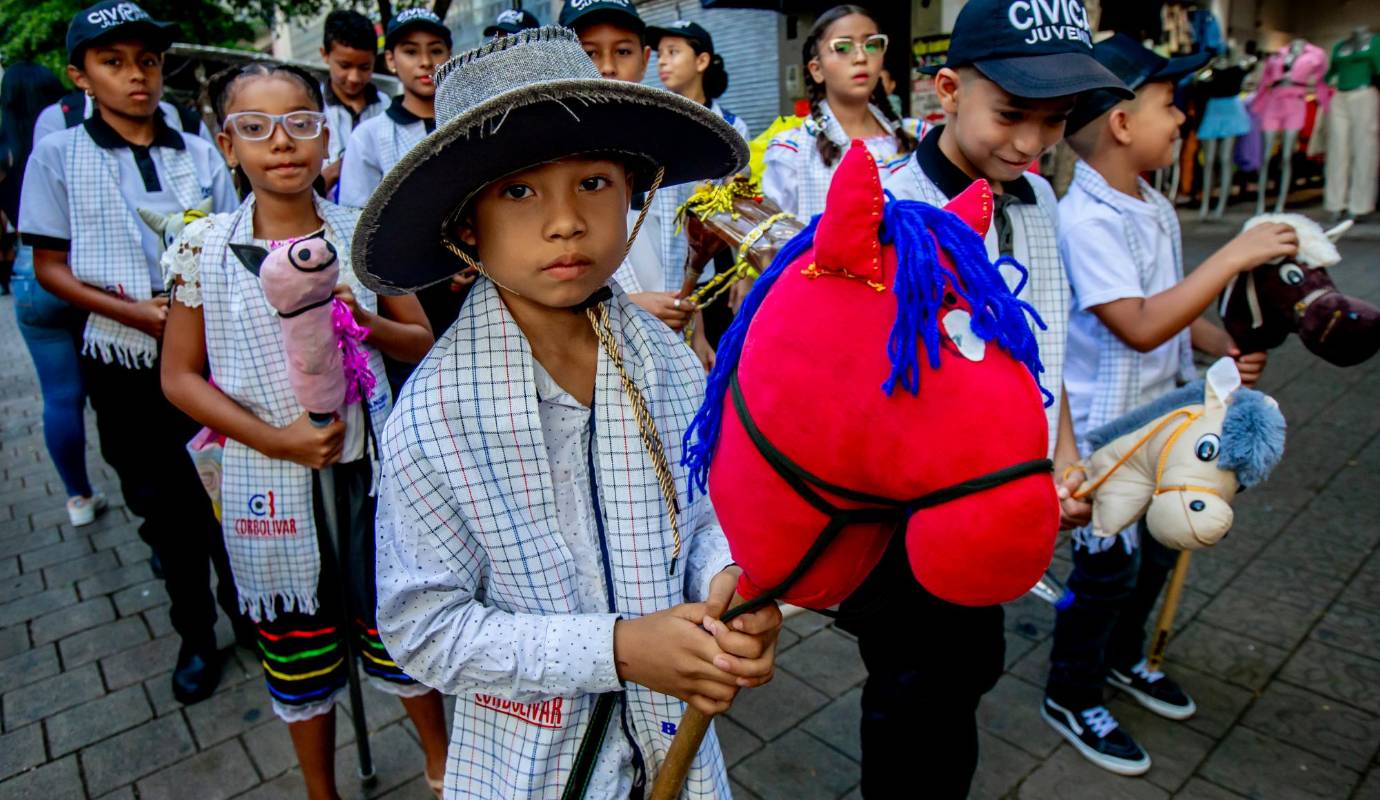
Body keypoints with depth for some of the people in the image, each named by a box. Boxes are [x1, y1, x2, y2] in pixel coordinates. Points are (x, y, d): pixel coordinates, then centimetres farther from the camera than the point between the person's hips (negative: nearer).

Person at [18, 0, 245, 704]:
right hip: (125, 366, 0)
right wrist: (133, 312, -15)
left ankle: (244, 604, 30)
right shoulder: (58, 156, 0)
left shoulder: (200, 154, 3)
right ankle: (195, 634, 28)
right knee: (161, 506, 11)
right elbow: (49, 266, 0)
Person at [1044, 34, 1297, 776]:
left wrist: (1226, 345, -2)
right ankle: (1071, 696, 27)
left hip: (1162, 419, 9)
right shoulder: (1085, 219, -24)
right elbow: (1139, 325, -30)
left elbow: (1170, 304, 15)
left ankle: (1121, 658, 47)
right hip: (1103, 429, -9)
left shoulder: (1154, 207, 6)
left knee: (1156, 549, 23)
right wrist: (1235, 256, -27)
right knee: (1107, 565, 5)